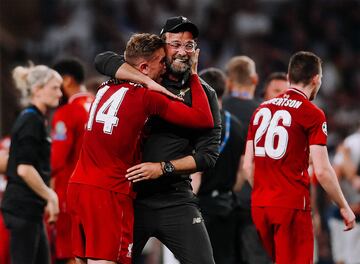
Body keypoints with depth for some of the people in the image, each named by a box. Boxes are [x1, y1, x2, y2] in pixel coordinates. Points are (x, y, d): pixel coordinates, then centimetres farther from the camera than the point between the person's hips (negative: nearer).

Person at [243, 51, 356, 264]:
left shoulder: (262, 110, 12)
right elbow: (322, 171, -12)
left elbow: (248, 164, 13)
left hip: (260, 205, 6)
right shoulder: (312, 114, -7)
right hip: (292, 206, -6)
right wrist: (344, 207, -1)